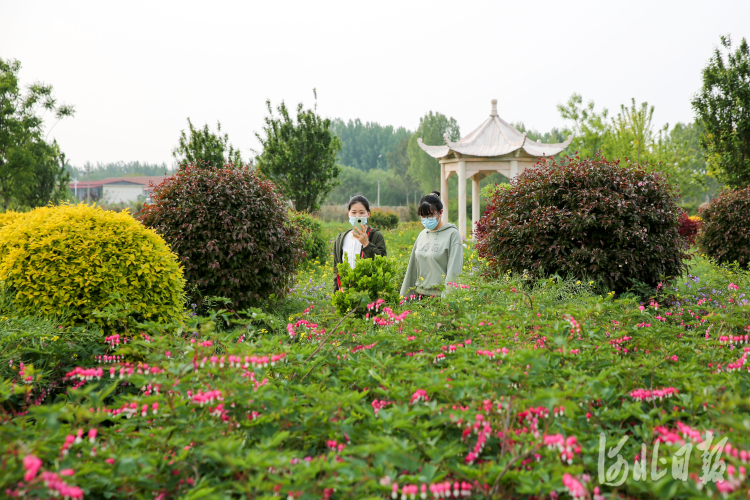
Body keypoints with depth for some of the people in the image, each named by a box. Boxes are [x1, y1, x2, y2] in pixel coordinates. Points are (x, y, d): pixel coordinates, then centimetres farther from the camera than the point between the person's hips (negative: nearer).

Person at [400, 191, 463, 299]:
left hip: (439, 295, -5)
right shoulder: (422, 234, 13)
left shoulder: (452, 234, -6)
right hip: (420, 294, 6)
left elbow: (454, 271, -10)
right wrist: (405, 295, 15)